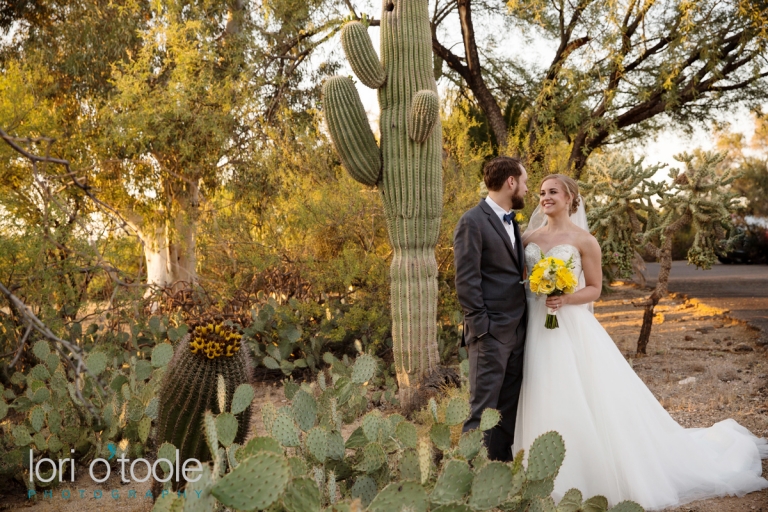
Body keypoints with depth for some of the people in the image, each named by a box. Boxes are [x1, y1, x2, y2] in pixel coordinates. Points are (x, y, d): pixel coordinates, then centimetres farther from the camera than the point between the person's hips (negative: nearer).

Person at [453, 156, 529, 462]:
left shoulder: (511, 223, 18)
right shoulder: (473, 222, -9)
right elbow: (466, 281, -14)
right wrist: (481, 327, -17)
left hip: (517, 331, 9)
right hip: (491, 333, -8)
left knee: (509, 409, 12)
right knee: (483, 410, -5)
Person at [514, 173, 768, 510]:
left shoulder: (583, 240, -4)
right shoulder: (529, 237, 7)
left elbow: (594, 289, 0)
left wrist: (566, 299, -17)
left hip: (572, 331, -4)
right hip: (536, 330, 4)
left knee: (585, 403, -3)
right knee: (543, 404, 7)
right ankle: (549, 480, 19)